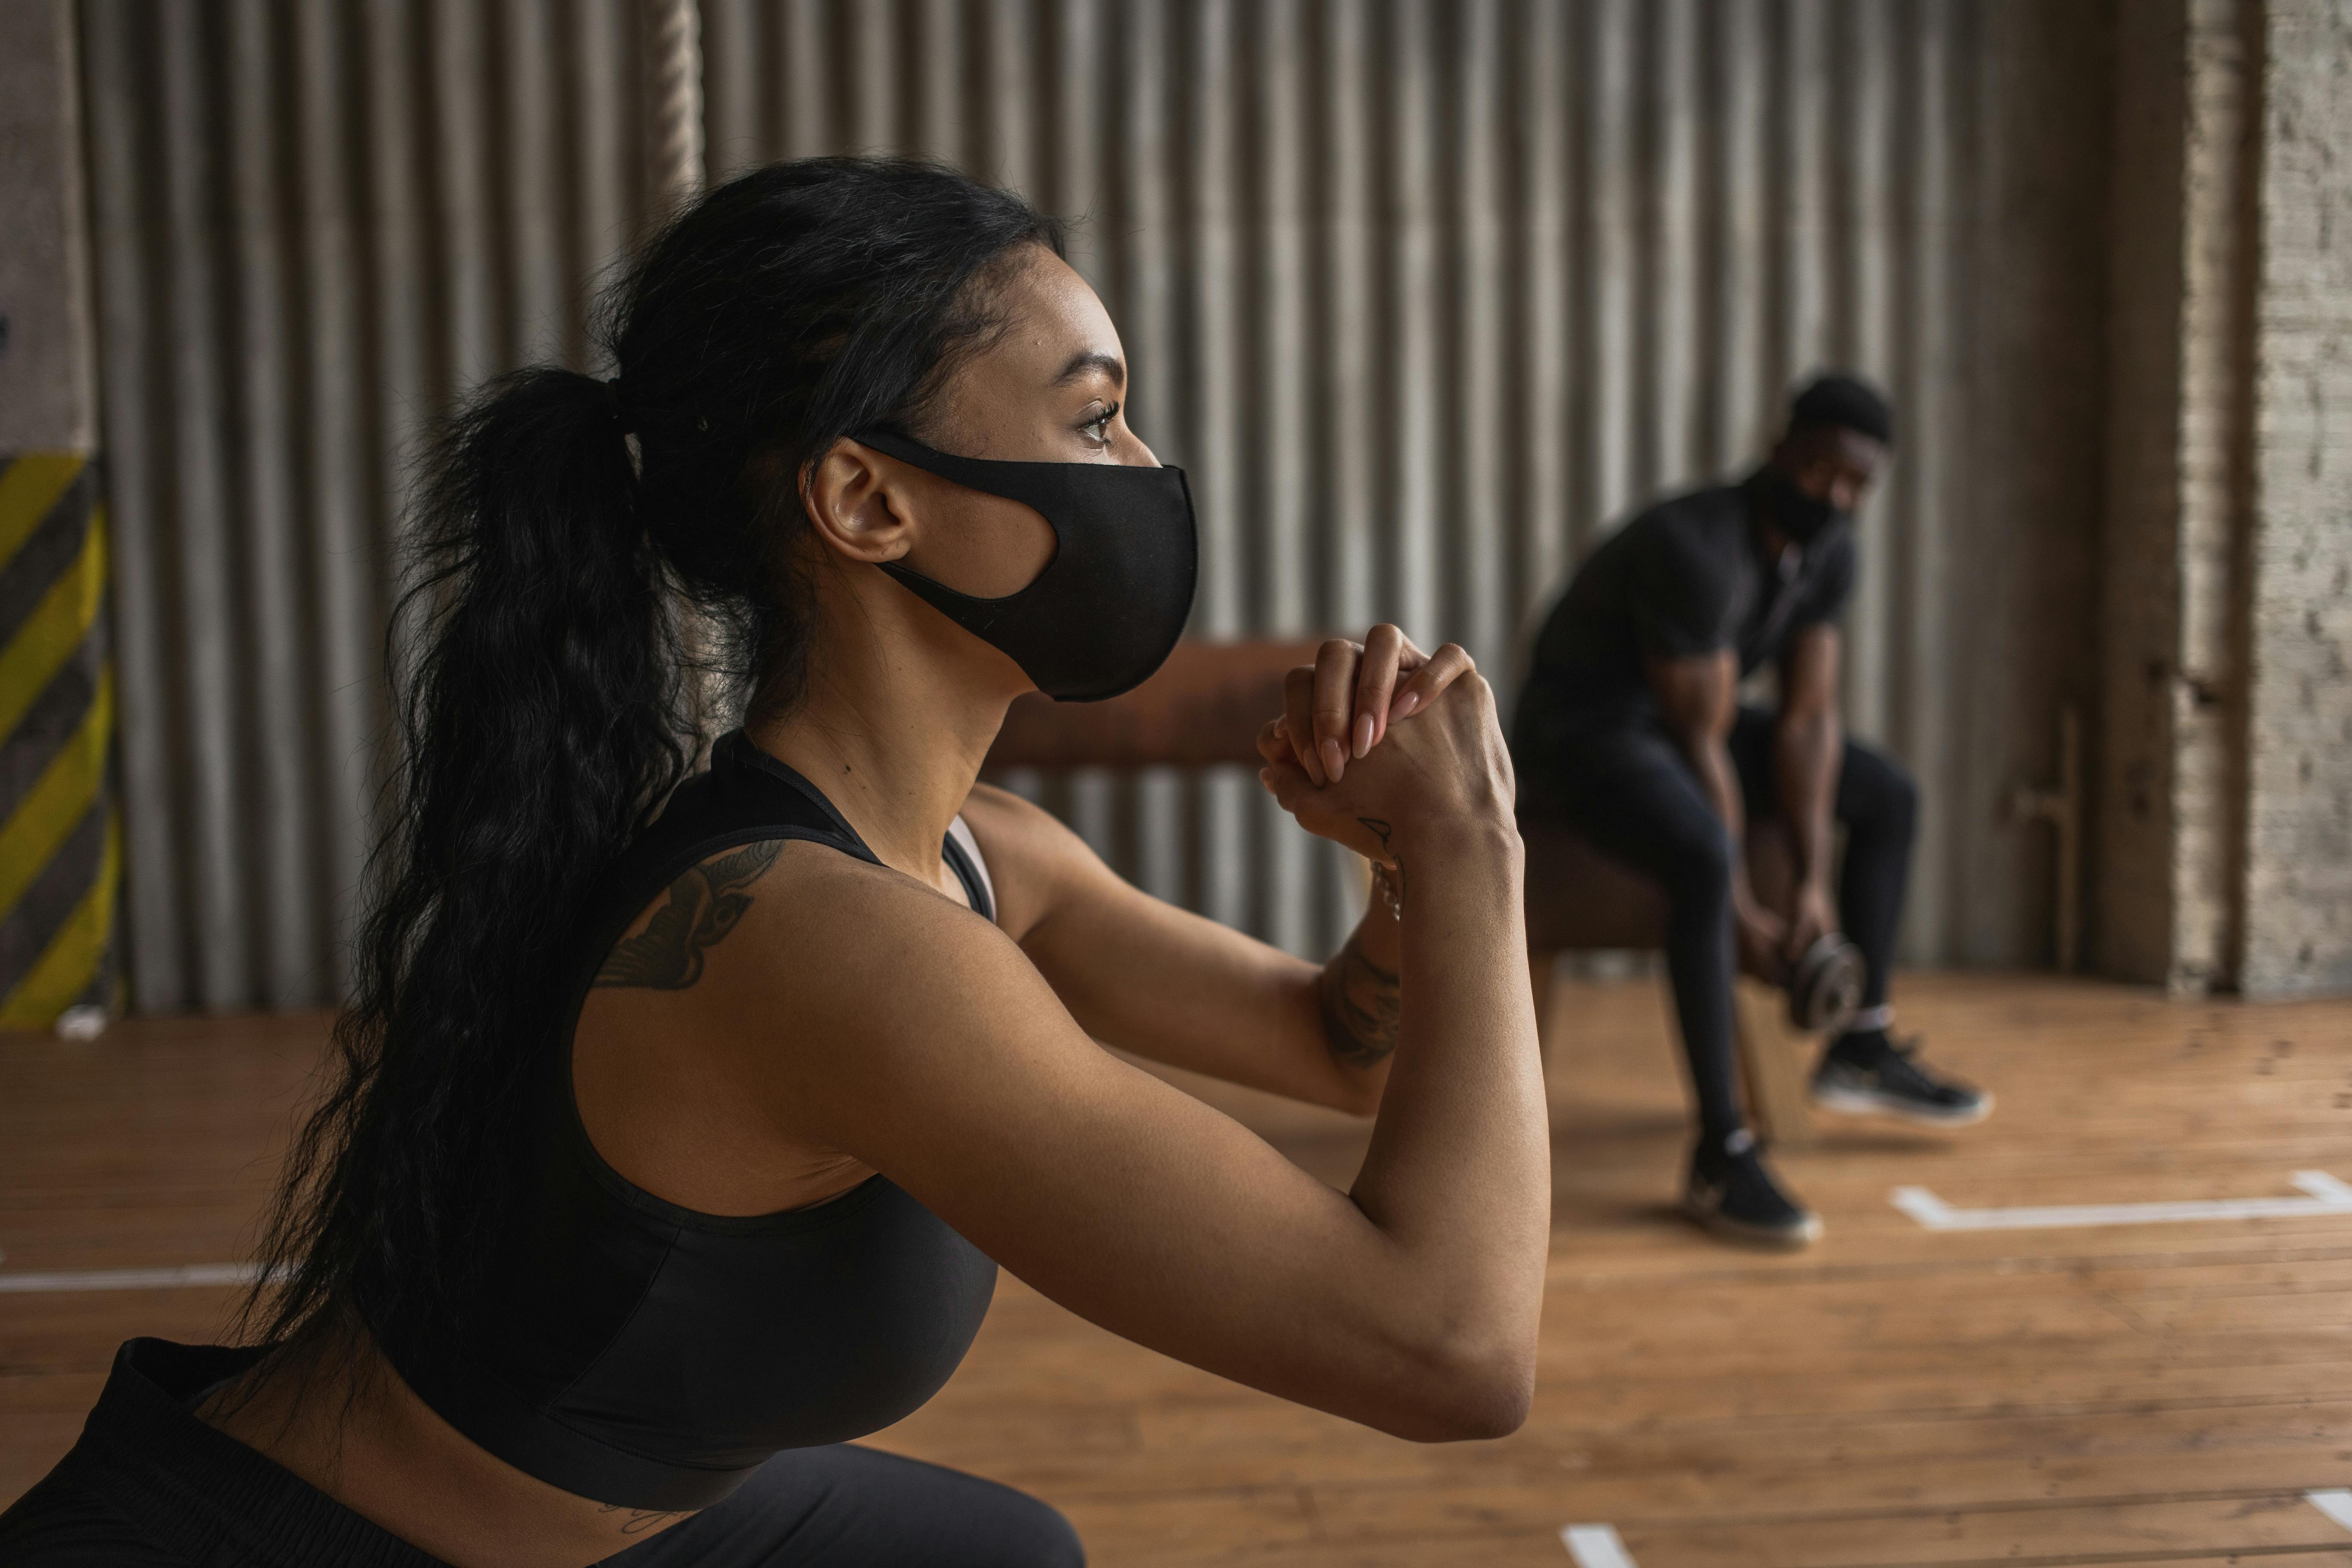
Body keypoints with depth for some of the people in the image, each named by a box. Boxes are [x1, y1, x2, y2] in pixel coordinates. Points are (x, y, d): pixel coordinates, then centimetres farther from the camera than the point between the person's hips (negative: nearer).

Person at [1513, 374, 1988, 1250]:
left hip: (1676, 723, 9)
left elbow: (1808, 722, -4)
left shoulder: (1827, 553, -3)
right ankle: (1720, 1155, -32)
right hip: (1582, 731, -9)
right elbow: (1702, 743, -27)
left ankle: (1863, 1046, 17)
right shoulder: (1696, 549, -29)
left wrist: (1815, 881, -13)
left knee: (1889, 796, 12)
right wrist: (1744, 916, -24)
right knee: (1706, 859, -37)